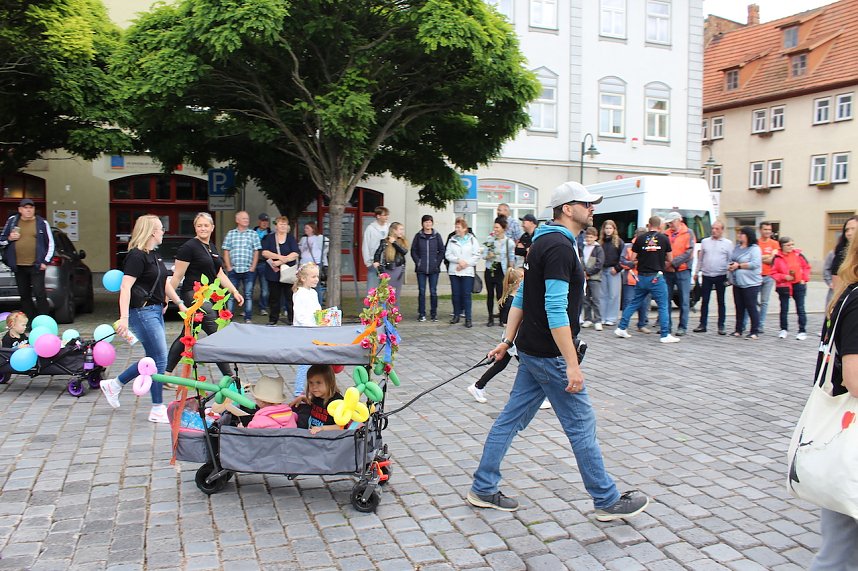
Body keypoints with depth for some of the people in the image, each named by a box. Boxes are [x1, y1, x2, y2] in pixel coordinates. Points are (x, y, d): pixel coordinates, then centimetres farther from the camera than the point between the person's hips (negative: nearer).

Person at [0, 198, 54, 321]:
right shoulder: (12, 221, 9)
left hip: (36, 266, -4)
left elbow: (50, 244, 6)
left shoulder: (42, 223, 3)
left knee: (39, 294, -9)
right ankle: (30, 323, 17)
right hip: (18, 266, 4)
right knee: (24, 296, 9)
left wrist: (46, 261, -2)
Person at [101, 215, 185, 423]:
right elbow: (125, 286, -21)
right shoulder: (137, 256, -14)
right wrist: (124, 317, -28)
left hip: (156, 311, 10)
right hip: (142, 311, -10)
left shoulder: (154, 255, 14)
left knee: (154, 359, 14)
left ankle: (113, 385, 29)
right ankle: (157, 410, 5)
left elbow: (164, 282, 24)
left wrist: (180, 303, 21)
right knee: (159, 358, -5)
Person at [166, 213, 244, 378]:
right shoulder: (189, 247, -9)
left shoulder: (212, 248, 16)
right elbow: (177, 276, -10)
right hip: (194, 296, -9)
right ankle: (229, 378, -11)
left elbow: (220, 274, 18)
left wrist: (235, 292, 8)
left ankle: (166, 372, 23)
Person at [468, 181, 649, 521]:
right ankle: (608, 501, 18)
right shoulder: (560, 247, -18)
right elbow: (556, 310, -25)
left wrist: (508, 341, 18)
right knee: (582, 425, 3)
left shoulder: (545, 242, 14)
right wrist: (572, 364, -24)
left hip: (532, 351, 10)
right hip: (550, 354, -10)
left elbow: (522, 297, 17)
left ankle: (483, 489, 22)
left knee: (512, 419, 13)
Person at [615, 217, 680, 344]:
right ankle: (665, 335, 4)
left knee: (634, 303, 14)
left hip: (642, 276, 3)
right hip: (656, 277, -3)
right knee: (663, 306, 4)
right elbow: (670, 259, 3)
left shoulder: (640, 238, 0)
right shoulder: (664, 239, -2)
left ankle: (621, 328, 17)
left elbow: (632, 258, 1)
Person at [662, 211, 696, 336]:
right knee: (666, 299, 4)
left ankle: (682, 327, 5)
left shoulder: (688, 233, 1)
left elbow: (689, 252, -8)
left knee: (684, 300, 0)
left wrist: (673, 263, -13)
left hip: (682, 271, -3)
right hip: (667, 271, 3)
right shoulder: (666, 234, 10)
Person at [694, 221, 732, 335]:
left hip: (721, 276, -2)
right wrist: (697, 272, 10)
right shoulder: (705, 242, 10)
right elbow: (700, 258, 14)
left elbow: (730, 260, 3)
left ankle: (721, 326, 11)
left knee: (721, 302, 5)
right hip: (706, 276, 2)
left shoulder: (728, 243, 3)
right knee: (704, 301, 3)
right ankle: (703, 325, 9)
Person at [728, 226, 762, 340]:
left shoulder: (755, 249, -8)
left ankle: (755, 332, 3)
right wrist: (730, 266, 0)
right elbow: (731, 260, 22)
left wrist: (739, 265, -14)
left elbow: (755, 264, -19)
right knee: (739, 308, 11)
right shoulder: (737, 248, 15)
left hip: (750, 283, -7)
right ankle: (739, 330, 18)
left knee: (751, 307, -4)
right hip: (737, 283, 7)